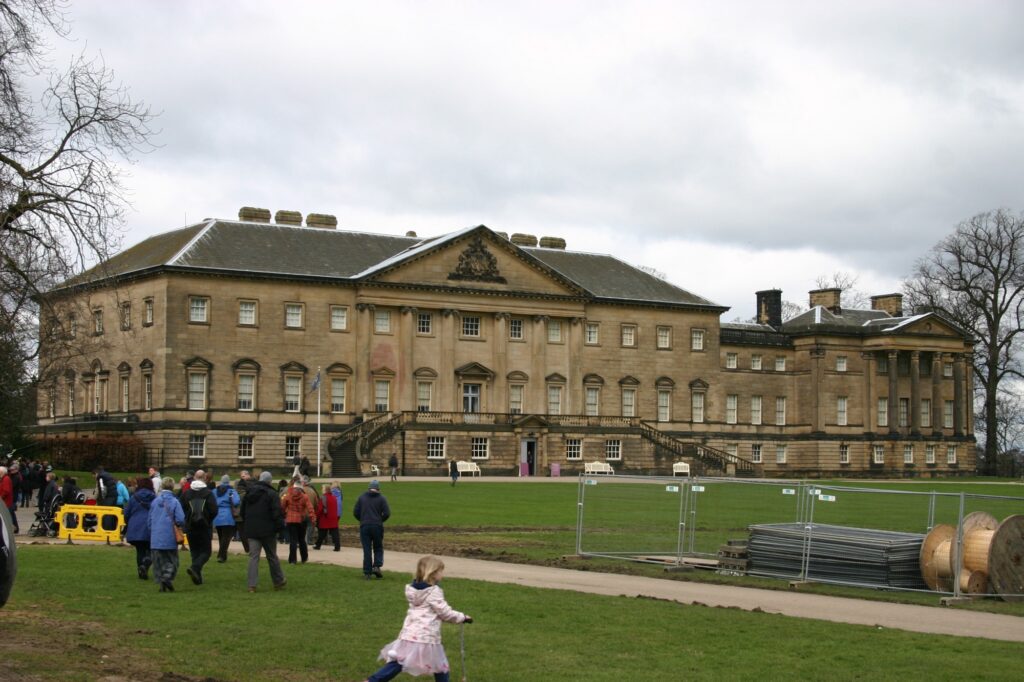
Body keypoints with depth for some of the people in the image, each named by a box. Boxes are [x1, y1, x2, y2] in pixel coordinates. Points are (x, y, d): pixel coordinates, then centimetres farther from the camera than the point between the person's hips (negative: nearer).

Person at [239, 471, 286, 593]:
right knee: (272, 556, 9)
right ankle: (278, 582, 20)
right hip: (267, 531, -4)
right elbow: (277, 513, -15)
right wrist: (280, 526, -4)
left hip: (251, 531, 4)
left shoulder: (249, 493, 9)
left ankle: (252, 585, -8)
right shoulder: (271, 494, -10)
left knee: (253, 556, 1)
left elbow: (243, 511, 16)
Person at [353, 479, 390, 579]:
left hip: (364, 526, 1)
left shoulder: (362, 497, 5)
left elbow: (355, 512, 2)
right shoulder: (381, 498, 0)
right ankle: (377, 566, -8)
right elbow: (387, 513, -7)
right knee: (378, 548, 13)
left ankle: (367, 572, 3)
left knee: (366, 550, 5)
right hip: (377, 526, -1)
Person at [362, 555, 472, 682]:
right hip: (426, 638, -7)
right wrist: (463, 617, 4)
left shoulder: (413, 589, 11)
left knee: (396, 664, 8)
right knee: (441, 668, 8)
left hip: (409, 635, 7)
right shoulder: (433, 591, -12)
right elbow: (445, 613, -9)